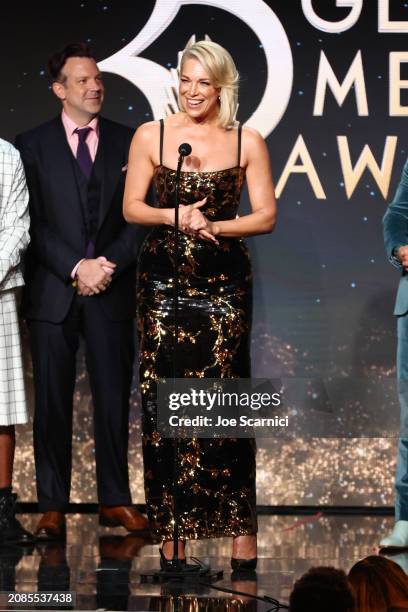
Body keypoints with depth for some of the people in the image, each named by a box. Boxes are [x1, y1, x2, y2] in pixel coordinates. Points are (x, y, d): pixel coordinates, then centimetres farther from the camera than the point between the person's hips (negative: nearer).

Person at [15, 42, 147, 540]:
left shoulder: (128, 142, 8)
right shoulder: (33, 145, 4)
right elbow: (33, 222, -2)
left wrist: (109, 265, -9)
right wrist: (76, 268, -12)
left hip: (111, 292, 1)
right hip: (53, 291, -1)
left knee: (113, 397, 4)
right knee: (52, 401, 2)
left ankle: (115, 500, 13)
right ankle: (52, 507, 8)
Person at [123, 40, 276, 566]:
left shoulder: (247, 143, 2)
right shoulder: (151, 136, 3)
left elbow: (266, 217, 1)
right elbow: (131, 208, 3)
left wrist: (213, 225, -13)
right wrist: (177, 217, -14)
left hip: (223, 281, -1)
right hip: (163, 280, 1)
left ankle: (241, 527, 1)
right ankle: (172, 531, 6)